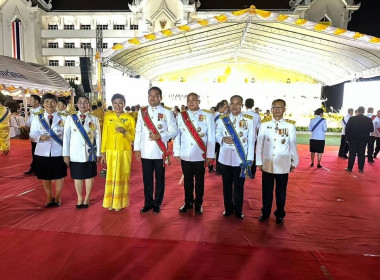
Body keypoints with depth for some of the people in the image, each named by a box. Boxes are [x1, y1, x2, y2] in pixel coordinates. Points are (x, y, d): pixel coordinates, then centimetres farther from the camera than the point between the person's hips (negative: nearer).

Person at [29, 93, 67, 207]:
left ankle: (57, 198, 29)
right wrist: (40, 137, -21)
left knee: (59, 175, 7)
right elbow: (32, 133, 2)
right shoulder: (37, 117, 5)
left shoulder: (62, 118, -1)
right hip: (43, 152, 2)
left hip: (58, 152, -2)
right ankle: (49, 198, 33)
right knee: (45, 176, 13)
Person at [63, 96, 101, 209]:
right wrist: (66, 154, -1)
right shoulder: (70, 118, 2)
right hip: (75, 153, 0)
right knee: (77, 176, 9)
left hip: (90, 153, 0)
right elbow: (66, 136, 2)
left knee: (89, 175, 8)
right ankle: (80, 198, 25)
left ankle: (87, 198, 23)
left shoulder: (94, 119, 2)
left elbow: (98, 137, 2)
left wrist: (98, 153, 0)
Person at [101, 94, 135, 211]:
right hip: (110, 151, 1)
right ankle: (110, 202, 19)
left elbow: (133, 137, 2)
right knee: (111, 176, 5)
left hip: (124, 152, -1)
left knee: (122, 176, 4)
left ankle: (120, 202, 17)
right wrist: (103, 153, 5)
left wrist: (125, 132, -17)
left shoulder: (129, 118, 2)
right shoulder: (108, 117, 7)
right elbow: (104, 135, 7)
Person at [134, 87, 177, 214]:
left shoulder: (167, 113, 0)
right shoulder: (142, 112, 8)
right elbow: (138, 131, 9)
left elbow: (174, 131, -2)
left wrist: (160, 136, -16)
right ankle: (148, 203, 25)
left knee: (160, 179, 8)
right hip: (145, 152, 2)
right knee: (147, 179, 11)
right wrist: (137, 148, 5)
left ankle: (157, 204, 23)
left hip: (160, 152, -2)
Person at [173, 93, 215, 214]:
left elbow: (211, 137, -2)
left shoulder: (207, 116, -1)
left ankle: (198, 204, 25)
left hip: (200, 155, -2)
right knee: (187, 180, 13)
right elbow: (177, 135, 5)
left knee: (199, 180, 10)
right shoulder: (180, 116, 5)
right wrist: (176, 152, 2)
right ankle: (188, 202, 28)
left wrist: (210, 154, -4)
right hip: (185, 155, 2)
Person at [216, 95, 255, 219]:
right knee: (227, 185, 14)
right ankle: (228, 208, 31)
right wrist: (222, 139, -15)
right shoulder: (222, 119, 3)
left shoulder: (249, 120, -2)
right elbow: (217, 135, 9)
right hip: (225, 158, 2)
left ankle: (238, 210, 28)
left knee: (239, 186, 10)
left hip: (241, 160, -2)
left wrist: (249, 159, -4)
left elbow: (251, 140, -1)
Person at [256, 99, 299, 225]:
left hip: (283, 166, -1)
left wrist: (294, 162, 8)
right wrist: (259, 162, 3)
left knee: (281, 191, 12)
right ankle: (265, 213, 30)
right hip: (267, 164, 1)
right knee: (267, 190, 12)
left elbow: (293, 145, 4)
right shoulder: (264, 125, 0)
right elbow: (259, 144, 3)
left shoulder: (290, 126, -3)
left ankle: (280, 215, 29)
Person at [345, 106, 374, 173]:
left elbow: (347, 129, -10)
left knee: (352, 154, 4)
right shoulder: (368, 120, -4)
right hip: (363, 140, 1)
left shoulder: (352, 119, -10)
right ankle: (361, 169, 13)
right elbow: (371, 129, 1)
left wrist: (348, 137, 2)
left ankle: (350, 168, 7)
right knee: (361, 154, 8)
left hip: (353, 139, -1)